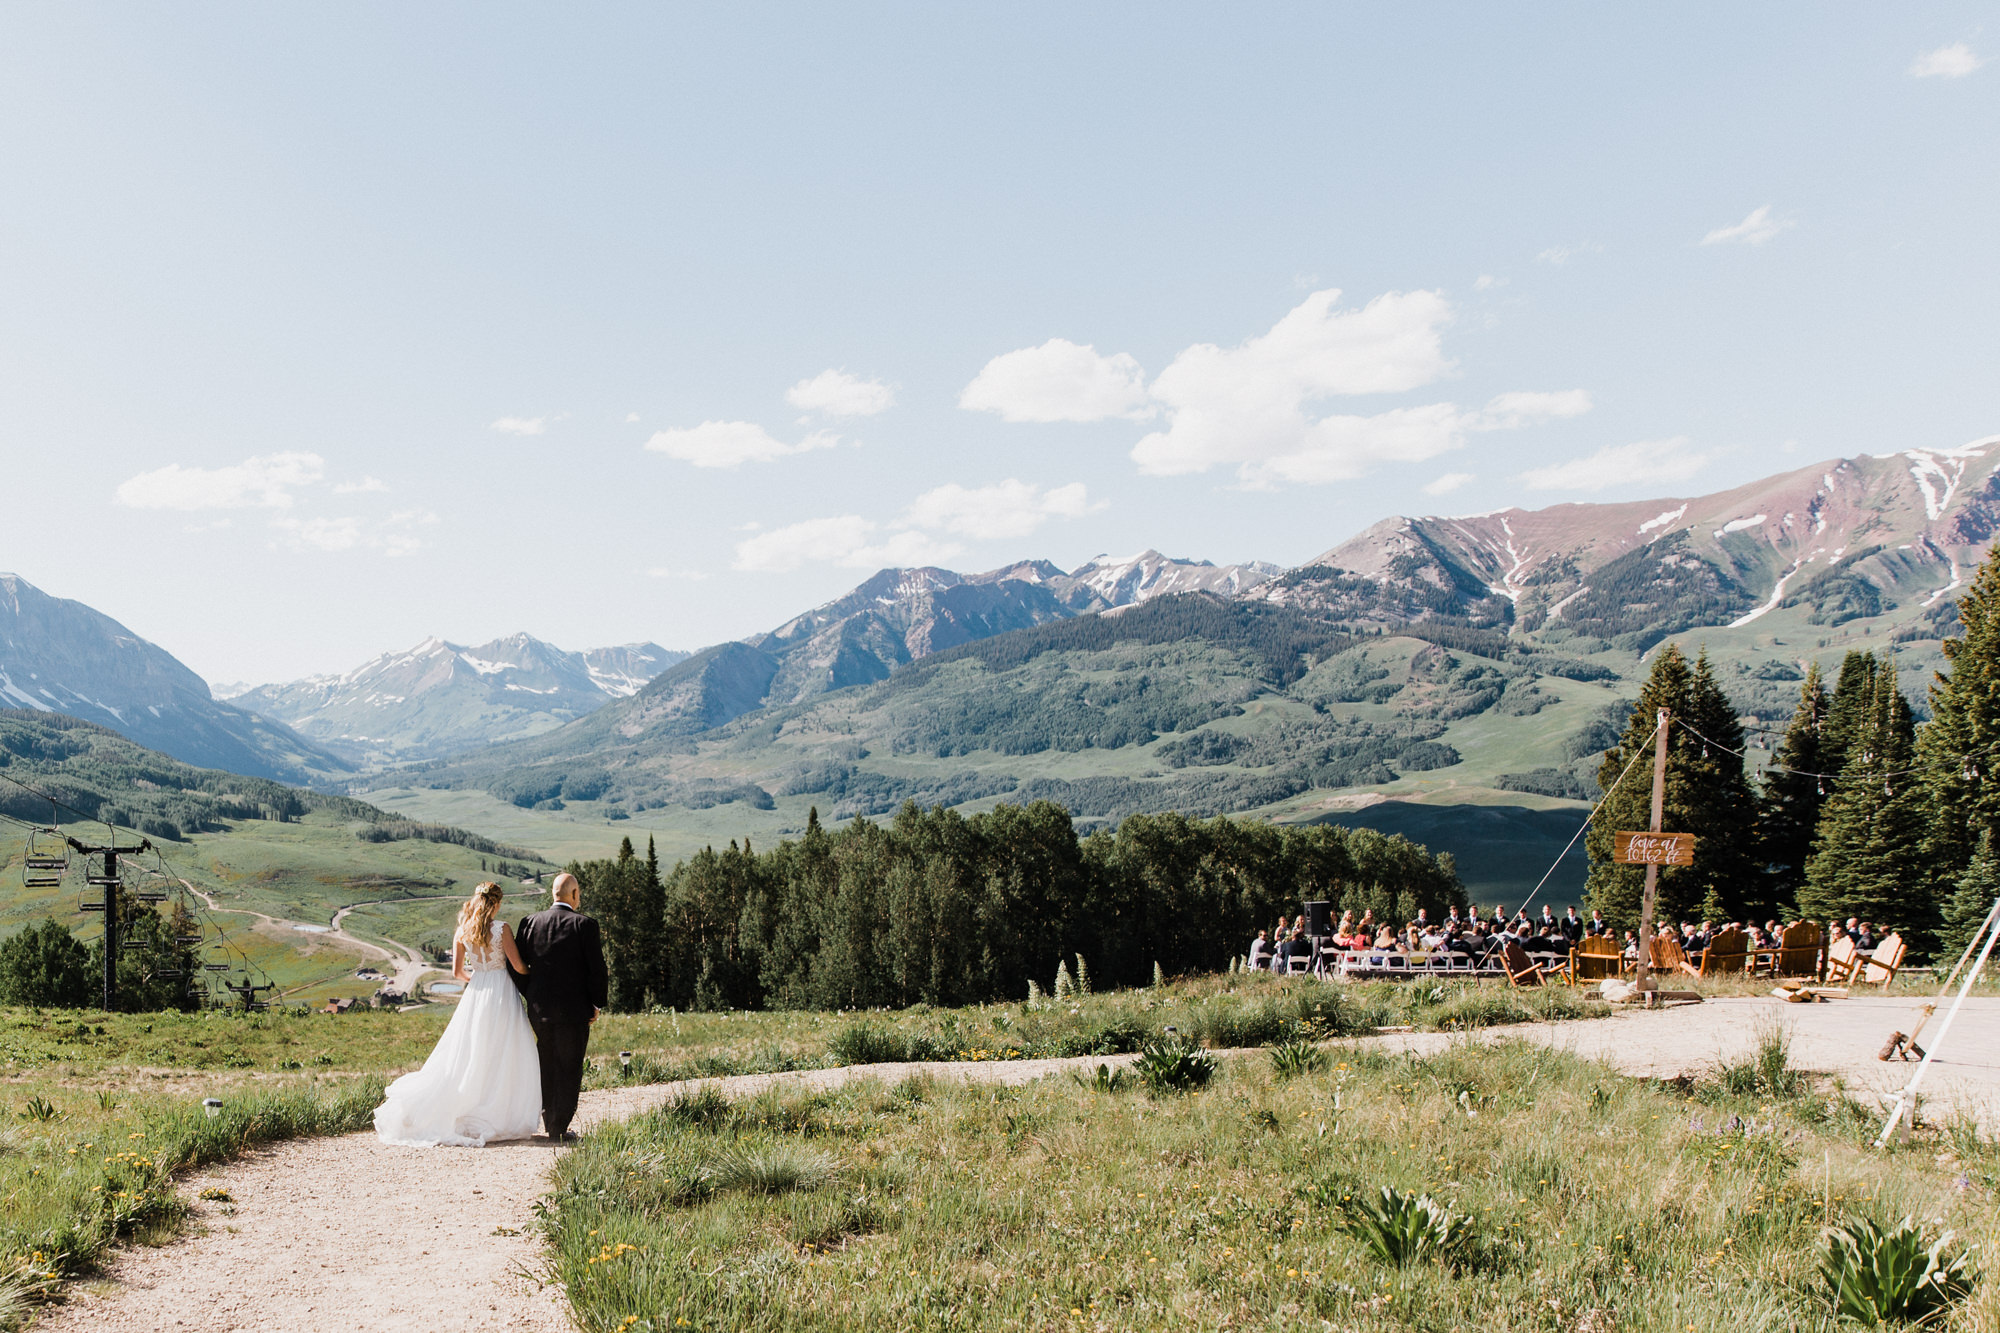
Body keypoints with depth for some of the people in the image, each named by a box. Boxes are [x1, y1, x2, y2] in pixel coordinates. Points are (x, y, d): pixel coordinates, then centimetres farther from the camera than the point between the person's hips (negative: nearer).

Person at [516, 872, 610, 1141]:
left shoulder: (531, 922, 2)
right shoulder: (584, 925, -10)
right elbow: (597, 970, -10)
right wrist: (597, 1004, 3)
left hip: (539, 1008, 5)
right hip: (574, 1010, -5)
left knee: (547, 1067, 19)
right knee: (569, 1070, 4)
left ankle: (549, 1121, 28)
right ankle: (560, 1129, 5)